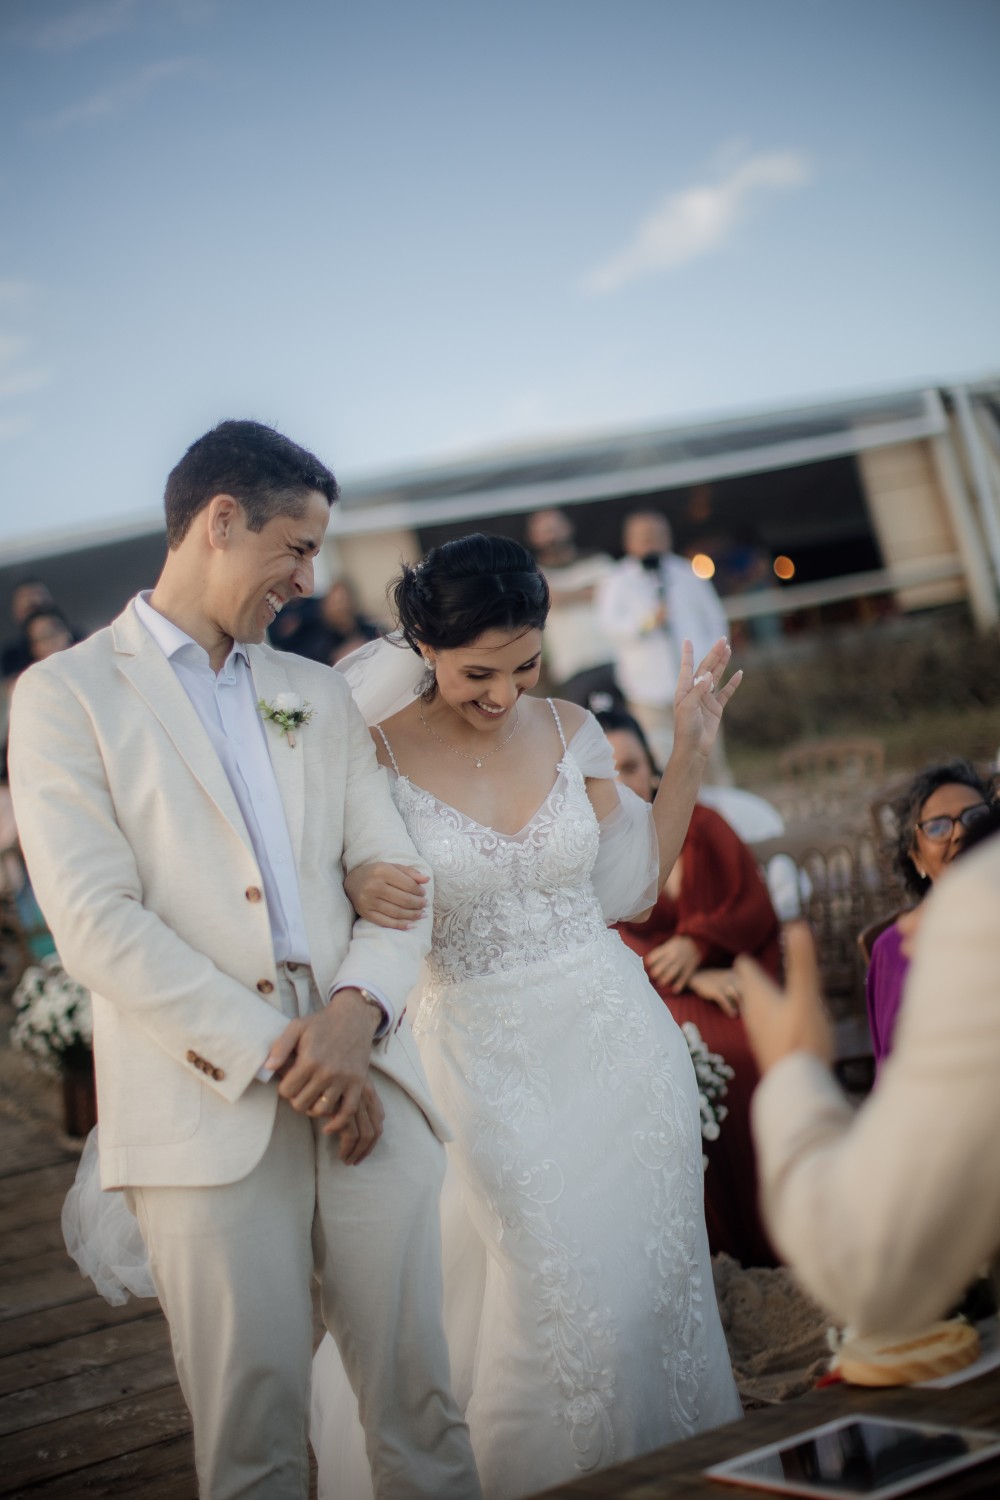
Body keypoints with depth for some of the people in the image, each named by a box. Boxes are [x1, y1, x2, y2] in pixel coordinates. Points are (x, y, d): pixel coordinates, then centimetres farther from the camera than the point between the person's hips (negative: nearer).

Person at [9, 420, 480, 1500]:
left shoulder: (317, 694, 21)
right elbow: (95, 924, -8)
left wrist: (359, 1009, -8)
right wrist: (276, 1057, -13)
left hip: (363, 1083, 5)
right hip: (207, 1107, -4)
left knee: (420, 1399, 3)